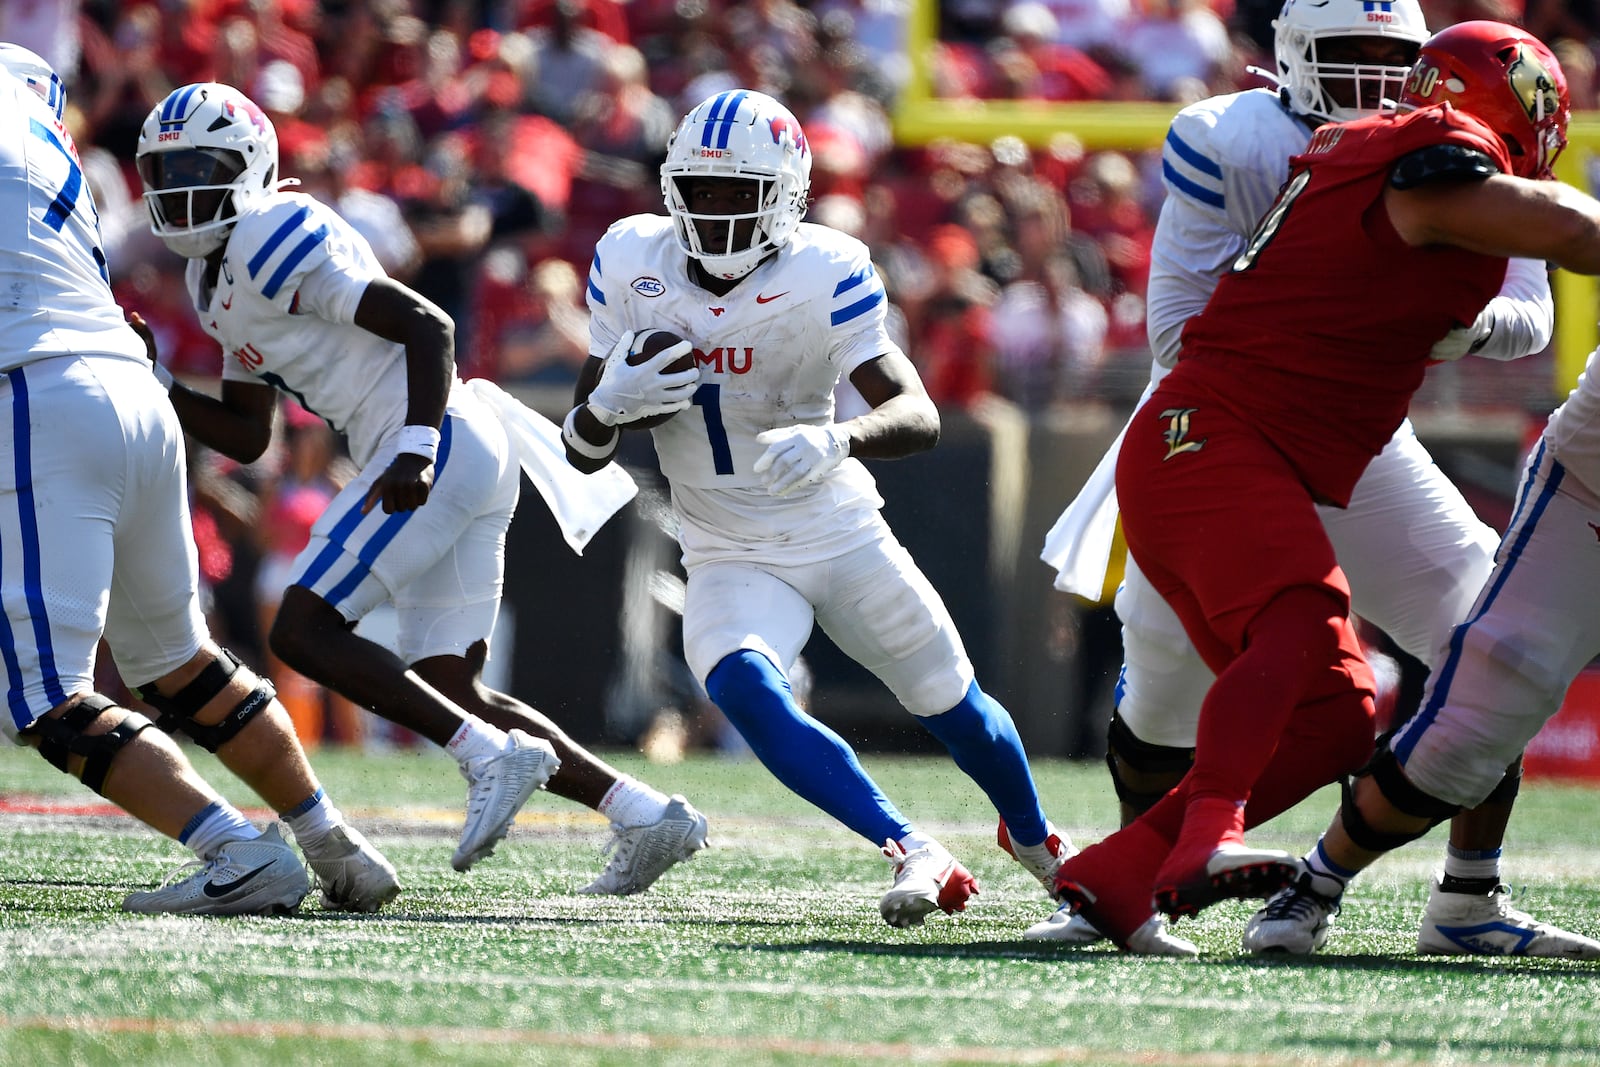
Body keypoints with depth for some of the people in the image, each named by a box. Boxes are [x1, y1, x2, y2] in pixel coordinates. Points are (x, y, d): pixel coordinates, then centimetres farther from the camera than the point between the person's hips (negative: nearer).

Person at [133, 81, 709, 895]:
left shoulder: (276, 241, -11)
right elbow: (246, 436, 25)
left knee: (304, 632, -12)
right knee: (448, 690, 8)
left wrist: (416, 449, -27)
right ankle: (647, 817, 4)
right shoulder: (215, 277, 20)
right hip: (468, 461, 10)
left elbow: (425, 324, -17)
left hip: (444, 444, -10)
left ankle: (496, 757, -17)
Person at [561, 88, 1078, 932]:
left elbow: (918, 416, -27)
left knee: (954, 708, 13)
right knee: (744, 689, -30)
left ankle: (1033, 838, 45)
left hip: (845, 540, -1)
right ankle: (912, 853, -27)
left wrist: (836, 442, -48)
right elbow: (584, 452, -1)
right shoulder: (631, 265, -9)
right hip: (730, 559, 1)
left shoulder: (823, 275, -18)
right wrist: (609, 404, -25)